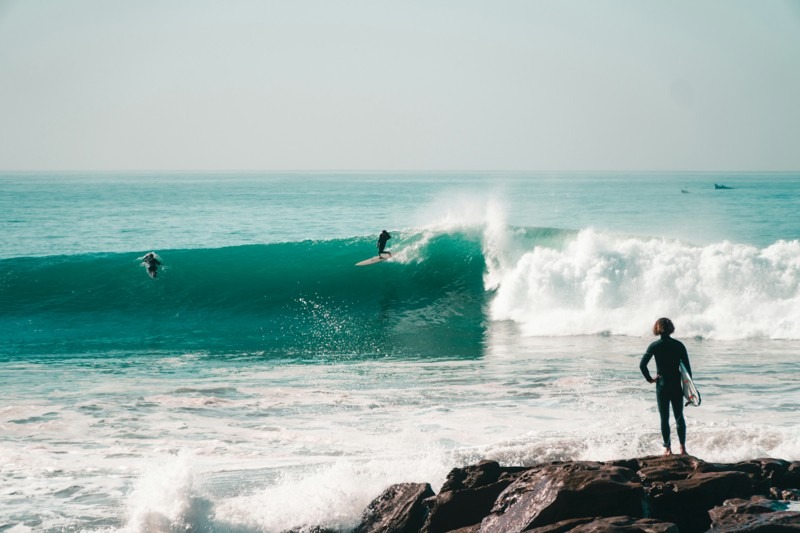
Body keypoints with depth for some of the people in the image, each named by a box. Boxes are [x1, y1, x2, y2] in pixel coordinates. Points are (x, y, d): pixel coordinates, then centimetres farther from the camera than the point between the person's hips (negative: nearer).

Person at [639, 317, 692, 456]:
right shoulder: (679, 345, -1)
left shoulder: (655, 346, -7)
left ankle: (668, 448, 6)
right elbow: (687, 367, -1)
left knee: (664, 418, 6)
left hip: (662, 386, -2)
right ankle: (683, 447, 6)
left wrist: (649, 379, -1)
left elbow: (642, 365, -15)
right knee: (679, 417, 10)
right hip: (677, 386, 2)